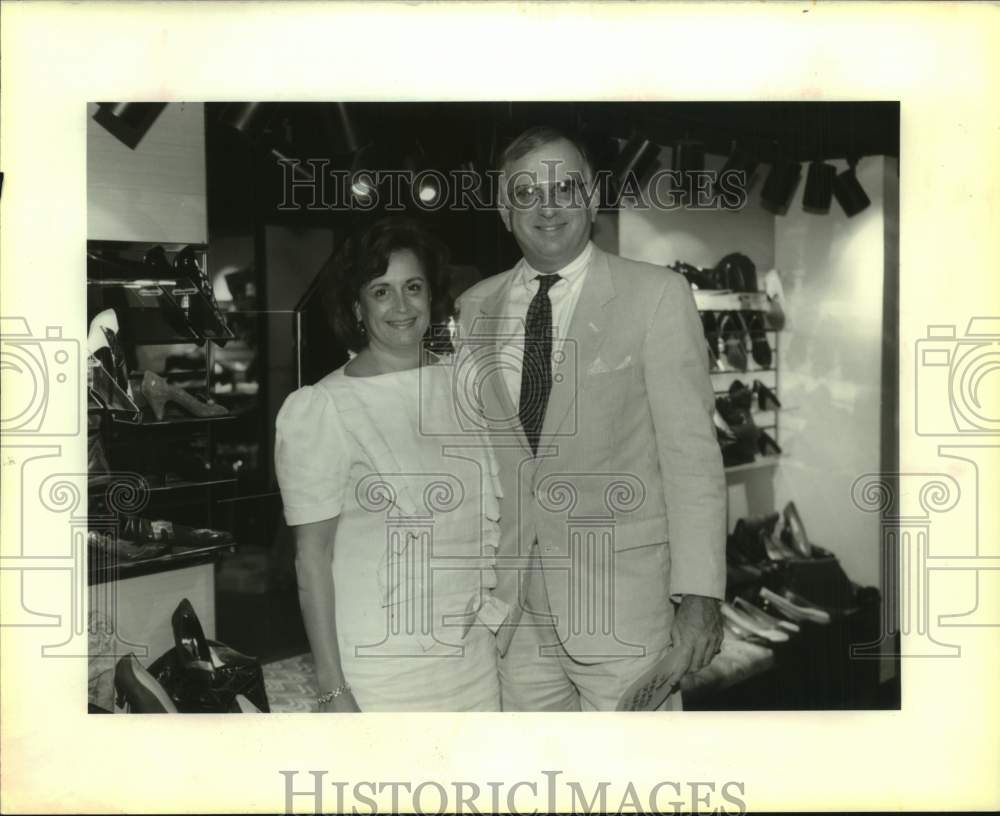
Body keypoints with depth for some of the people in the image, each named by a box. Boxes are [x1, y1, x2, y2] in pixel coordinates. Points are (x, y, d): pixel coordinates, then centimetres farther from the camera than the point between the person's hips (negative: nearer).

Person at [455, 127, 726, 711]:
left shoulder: (656, 295, -5)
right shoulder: (475, 308, 7)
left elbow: (691, 451, -8)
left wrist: (699, 596, -14)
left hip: (622, 597, -3)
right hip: (513, 603, 4)